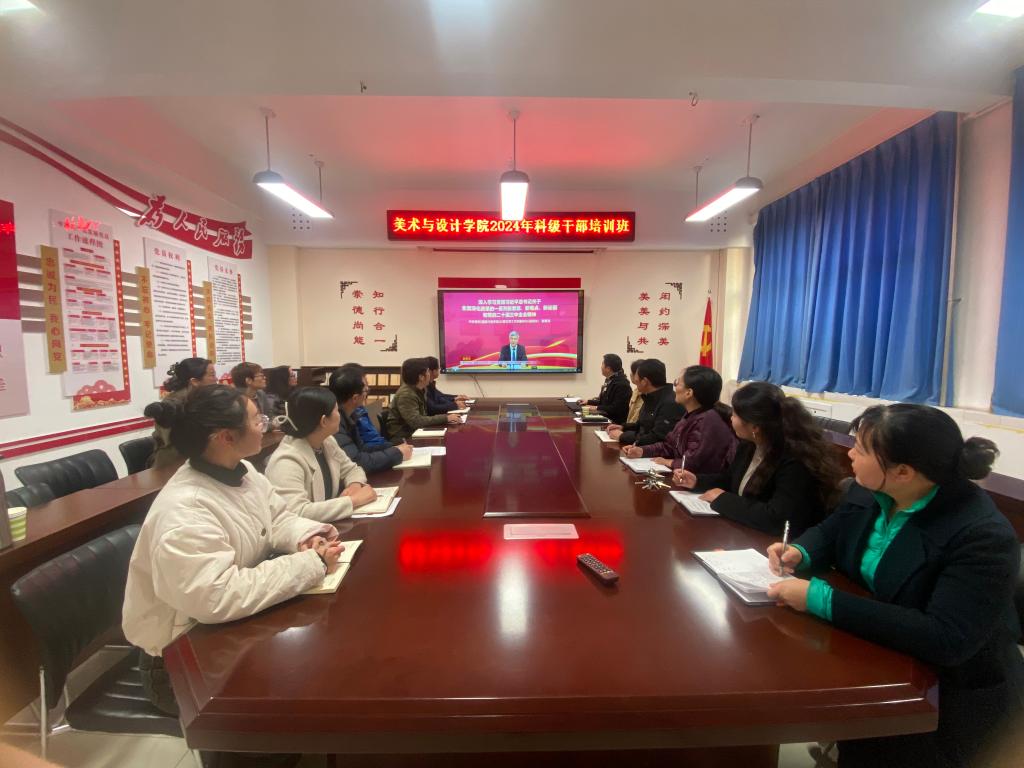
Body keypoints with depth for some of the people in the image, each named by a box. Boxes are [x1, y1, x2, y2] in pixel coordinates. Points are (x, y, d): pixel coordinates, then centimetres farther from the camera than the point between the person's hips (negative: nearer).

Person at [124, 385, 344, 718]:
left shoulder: (241, 472, -5)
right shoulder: (183, 513, -31)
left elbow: (277, 519, 5)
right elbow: (217, 598, -37)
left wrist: (305, 536, -17)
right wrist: (310, 564, -32)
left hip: (234, 626, 7)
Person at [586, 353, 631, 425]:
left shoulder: (621, 384, -18)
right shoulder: (609, 380, 12)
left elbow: (616, 409, -21)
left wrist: (597, 408, -17)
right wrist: (588, 402, 16)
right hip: (606, 418, 9)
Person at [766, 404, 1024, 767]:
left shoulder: (983, 535, -26)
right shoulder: (868, 492, -6)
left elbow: (946, 640, -34)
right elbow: (829, 532, 12)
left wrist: (822, 600, -36)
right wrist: (800, 553, -11)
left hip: (952, 686, -5)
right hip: (876, 651, 6)